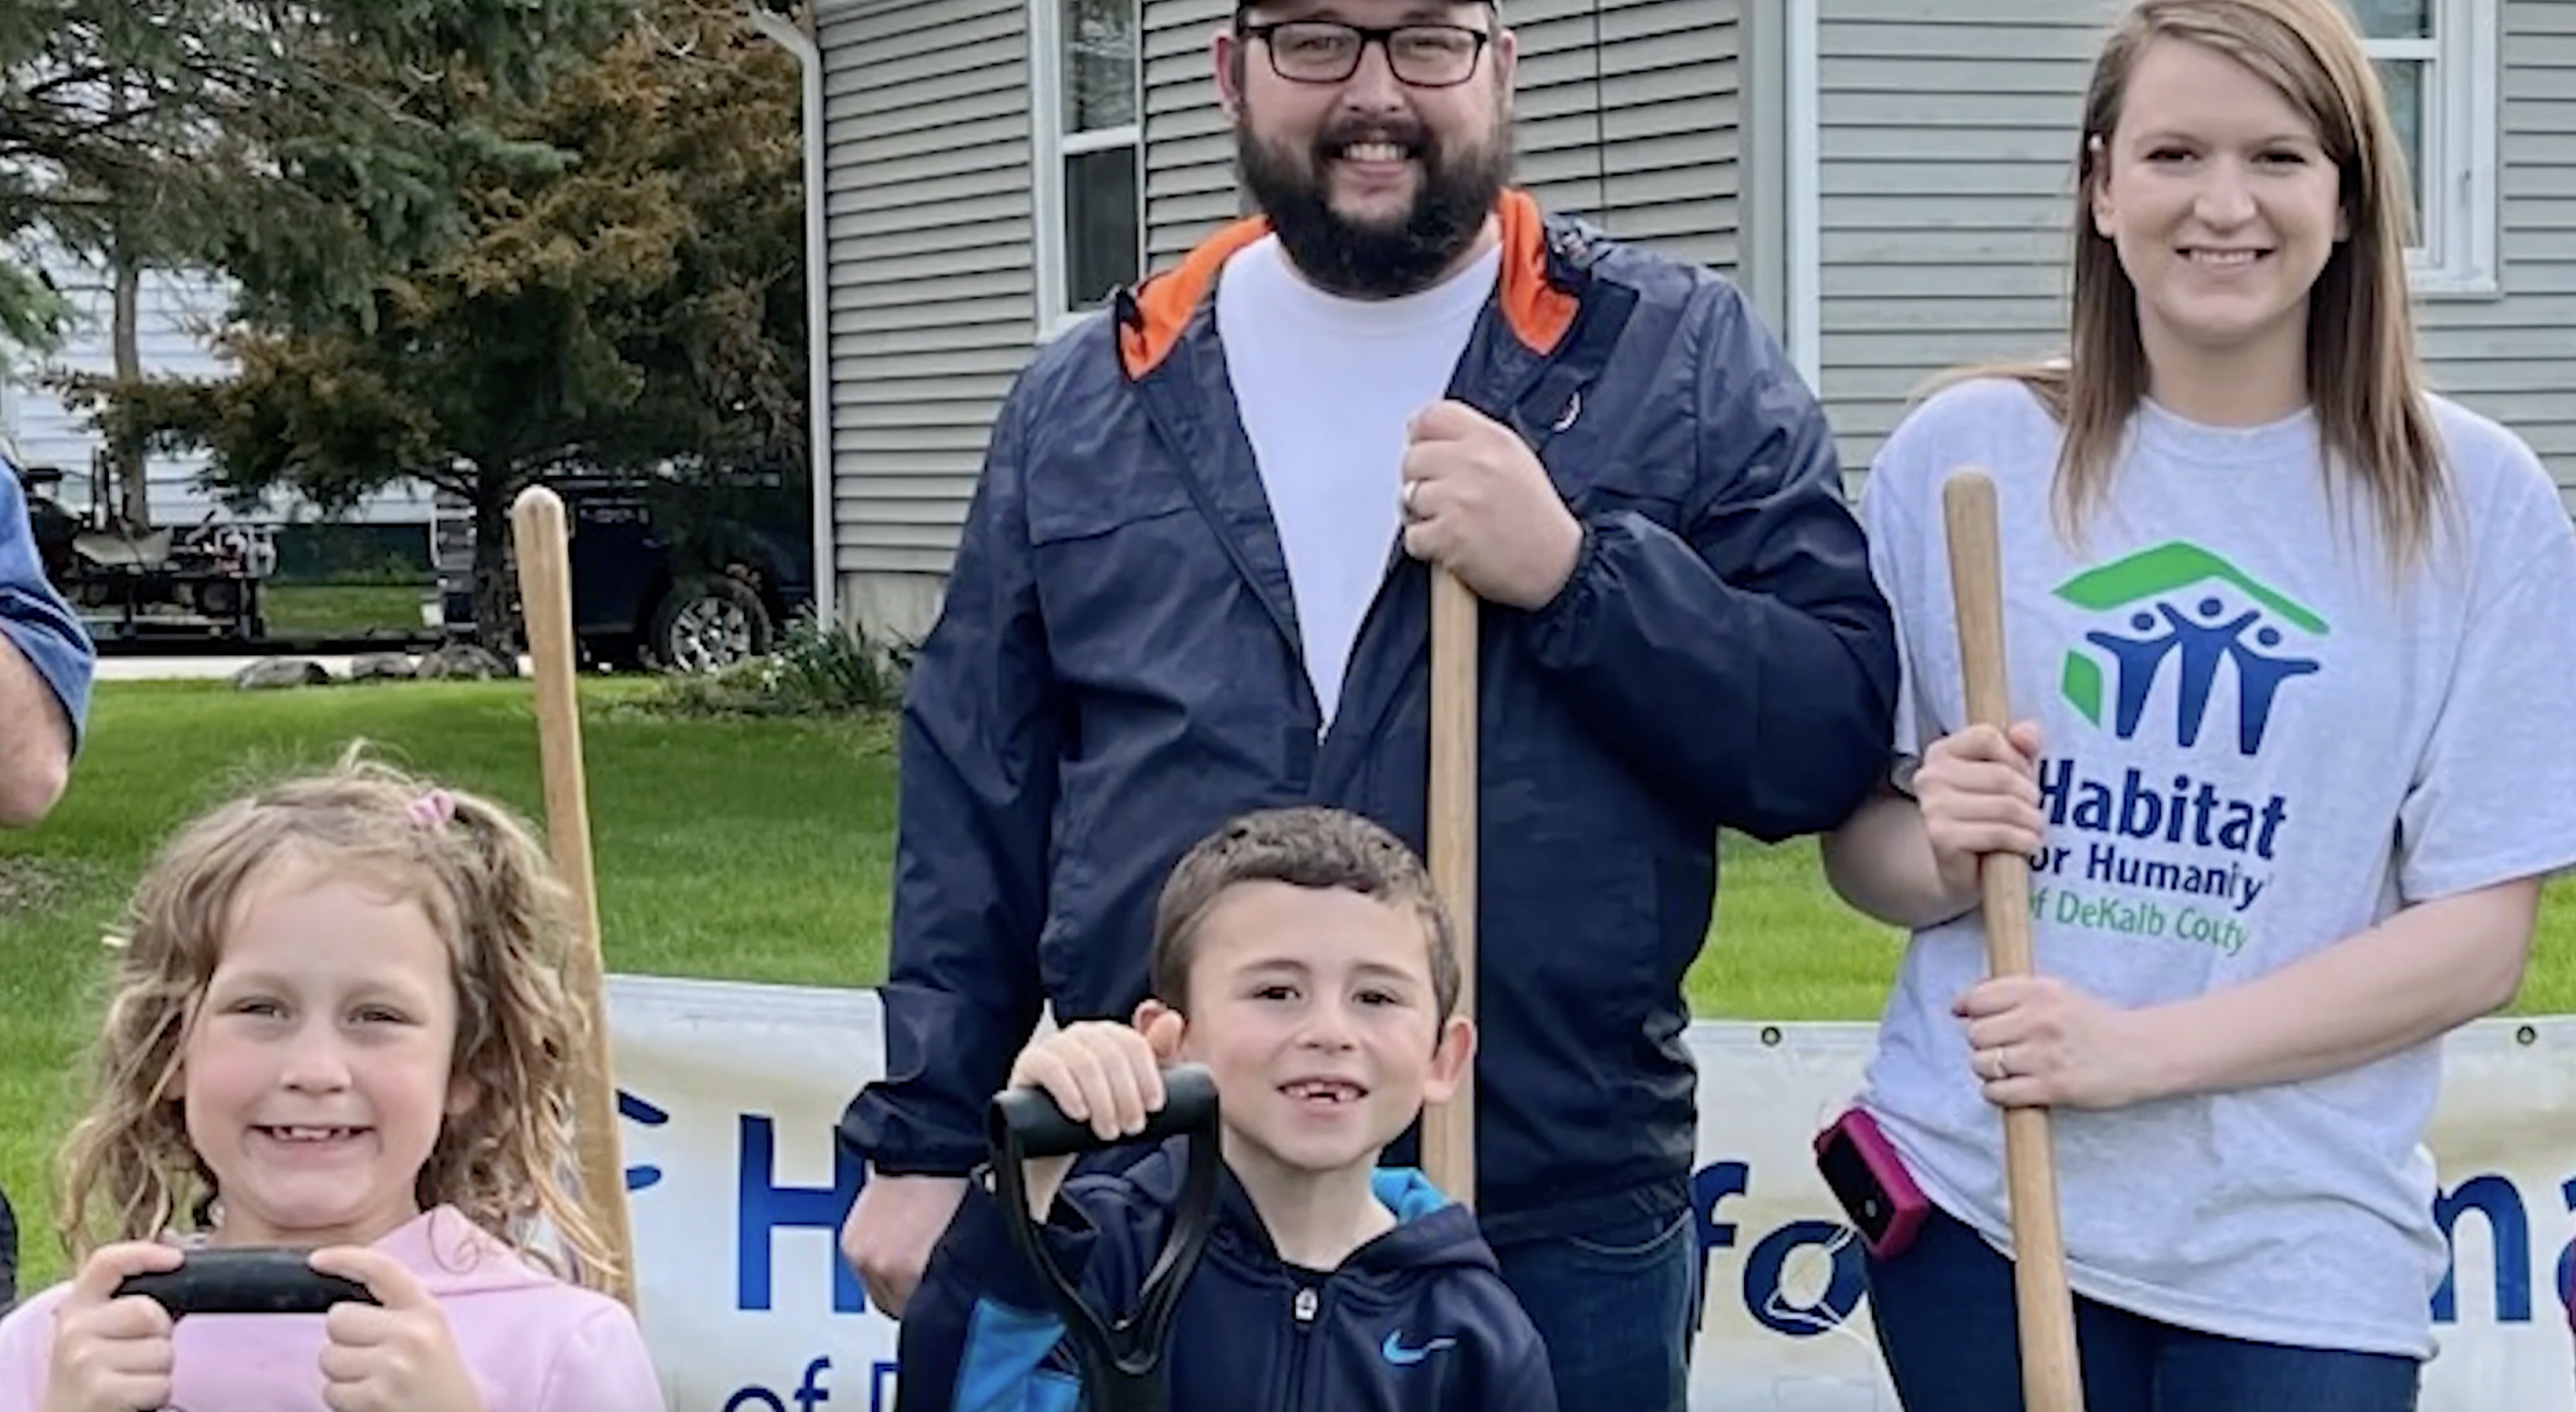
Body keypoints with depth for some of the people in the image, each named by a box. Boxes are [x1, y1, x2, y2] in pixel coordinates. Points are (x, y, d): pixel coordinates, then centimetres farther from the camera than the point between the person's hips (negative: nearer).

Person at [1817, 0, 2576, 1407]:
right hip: (1973, 1199, 1)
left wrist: (2139, 1047, -16)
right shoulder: (1962, 450, 0)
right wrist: (1941, 854, -15)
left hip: (2299, 1249, -1)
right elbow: (1857, 843, 8)